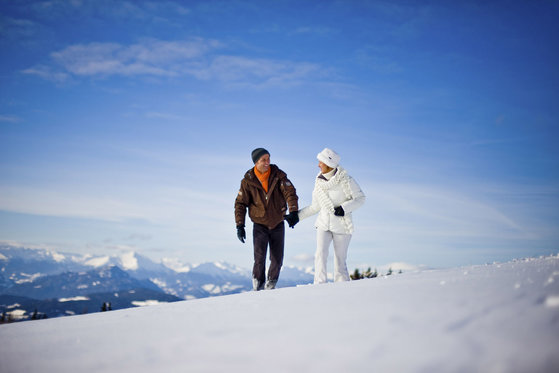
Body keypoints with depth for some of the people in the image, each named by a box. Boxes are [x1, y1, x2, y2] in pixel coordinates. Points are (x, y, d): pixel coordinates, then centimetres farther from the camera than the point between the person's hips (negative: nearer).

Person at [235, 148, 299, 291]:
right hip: (260, 225, -2)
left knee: (277, 259, 5)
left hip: (278, 224, 2)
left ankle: (271, 285, 26)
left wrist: (293, 211, -31)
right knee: (259, 258, -15)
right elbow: (240, 203, -1)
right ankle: (258, 284, 7)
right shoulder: (248, 181, -7)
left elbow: (290, 192, -15)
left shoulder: (278, 175, -6)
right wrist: (240, 225, -9)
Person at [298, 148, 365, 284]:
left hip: (342, 226, -3)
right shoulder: (319, 182, 4)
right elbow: (315, 206, 14)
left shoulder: (345, 180, -10)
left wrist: (344, 208, -19)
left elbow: (360, 198, -6)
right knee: (320, 254, -15)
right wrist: (297, 216, 9)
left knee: (340, 259, 3)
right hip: (323, 224, 3)